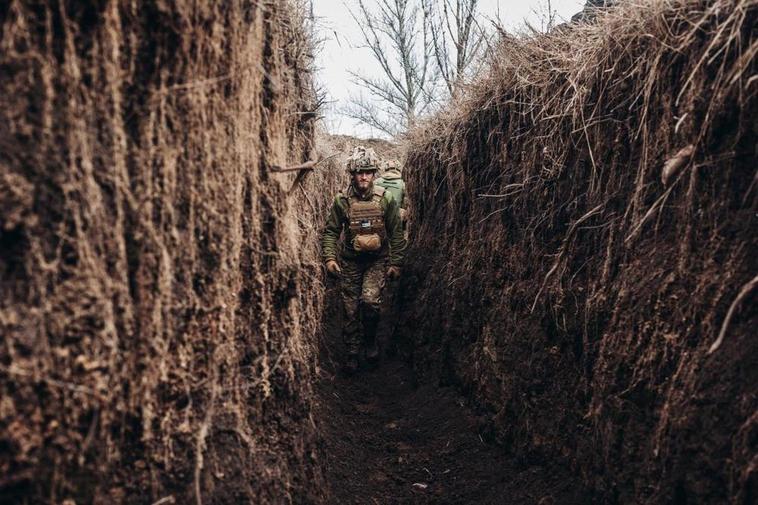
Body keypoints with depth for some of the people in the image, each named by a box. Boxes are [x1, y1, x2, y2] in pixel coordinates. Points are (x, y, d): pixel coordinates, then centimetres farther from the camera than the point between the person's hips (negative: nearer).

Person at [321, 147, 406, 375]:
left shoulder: (386, 199, -6)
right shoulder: (342, 201, -6)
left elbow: (396, 234, 0)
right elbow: (330, 231, 1)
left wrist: (395, 263, -2)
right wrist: (330, 257, -11)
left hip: (378, 260, -1)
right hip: (350, 261, 1)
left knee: (370, 300, -20)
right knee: (351, 309, 4)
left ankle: (370, 339, 8)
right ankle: (352, 354, 20)